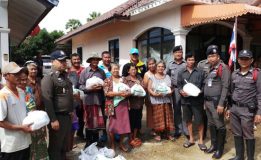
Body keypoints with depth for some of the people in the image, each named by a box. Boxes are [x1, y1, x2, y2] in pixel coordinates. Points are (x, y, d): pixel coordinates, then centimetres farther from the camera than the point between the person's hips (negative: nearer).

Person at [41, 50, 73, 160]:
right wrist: (53, 119, -22)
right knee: (55, 147, 7)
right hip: (57, 117, -8)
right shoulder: (48, 78, -14)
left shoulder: (65, 76, 12)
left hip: (67, 116, 8)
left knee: (64, 145, 22)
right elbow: (47, 100, -21)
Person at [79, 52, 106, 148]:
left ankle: (96, 140, 27)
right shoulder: (84, 71, -1)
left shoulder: (101, 72, 6)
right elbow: (81, 86, -4)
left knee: (98, 121, 9)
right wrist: (90, 88, -17)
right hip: (88, 99, -2)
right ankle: (88, 141, 24)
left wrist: (101, 87, -10)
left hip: (99, 99, 2)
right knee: (89, 121, 9)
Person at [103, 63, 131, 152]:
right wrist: (118, 93, -21)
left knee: (124, 124, 4)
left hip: (123, 104, 3)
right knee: (112, 124, 4)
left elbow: (129, 90, 9)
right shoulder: (107, 80, 2)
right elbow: (107, 93, -11)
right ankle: (112, 144, 19)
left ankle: (121, 143, 21)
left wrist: (127, 93, -14)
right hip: (112, 105, -3)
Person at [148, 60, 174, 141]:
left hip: (167, 100, 3)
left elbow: (172, 87, 12)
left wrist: (171, 92, -9)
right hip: (156, 101, -2)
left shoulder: (167, 77, 12)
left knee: (168, 117, 5)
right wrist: (154, 94, -19)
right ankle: (158, 134, 13)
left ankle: (168, 133, 18)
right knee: (158, 118, 0)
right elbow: (149, 89, -3)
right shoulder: (152, 77, 4)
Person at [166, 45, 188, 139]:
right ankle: (178, 130, 21)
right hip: (175, 89, 3)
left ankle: (186, 130, 12)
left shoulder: (186, 64, 0)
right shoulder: (170, 64, 8)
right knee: (176, 110, 10)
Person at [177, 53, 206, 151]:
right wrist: (181, 91, -12)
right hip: (185, 99, 3)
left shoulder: (200, 72, 4)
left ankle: (201, 140, 18)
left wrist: (200, 92, -16)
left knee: (199, 121, 2)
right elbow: (178, 85, 7)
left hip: (197, 100, -2)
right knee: (188, 120, 12)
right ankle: (191, 139, 28)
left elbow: (204, 85, 2)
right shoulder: (181, 73, 9)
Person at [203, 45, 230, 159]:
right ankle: (213, 145, 29)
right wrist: (205, 101, 17)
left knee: (219, 126, 2)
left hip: (216, 102, -8)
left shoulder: (223, 68, -9)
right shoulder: (210, 69, 15)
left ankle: (220, 149, 15)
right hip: (208, 101, 8)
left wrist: (221, 103, -19)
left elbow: (225, 87, -15)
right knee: (211, 125, 16)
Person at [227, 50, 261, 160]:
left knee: (248, 135, 4)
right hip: (234, 108, 5)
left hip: (247, 110, -5)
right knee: (237, 134, 14)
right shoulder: (234, 74, 10)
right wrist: (229, 108, 15)